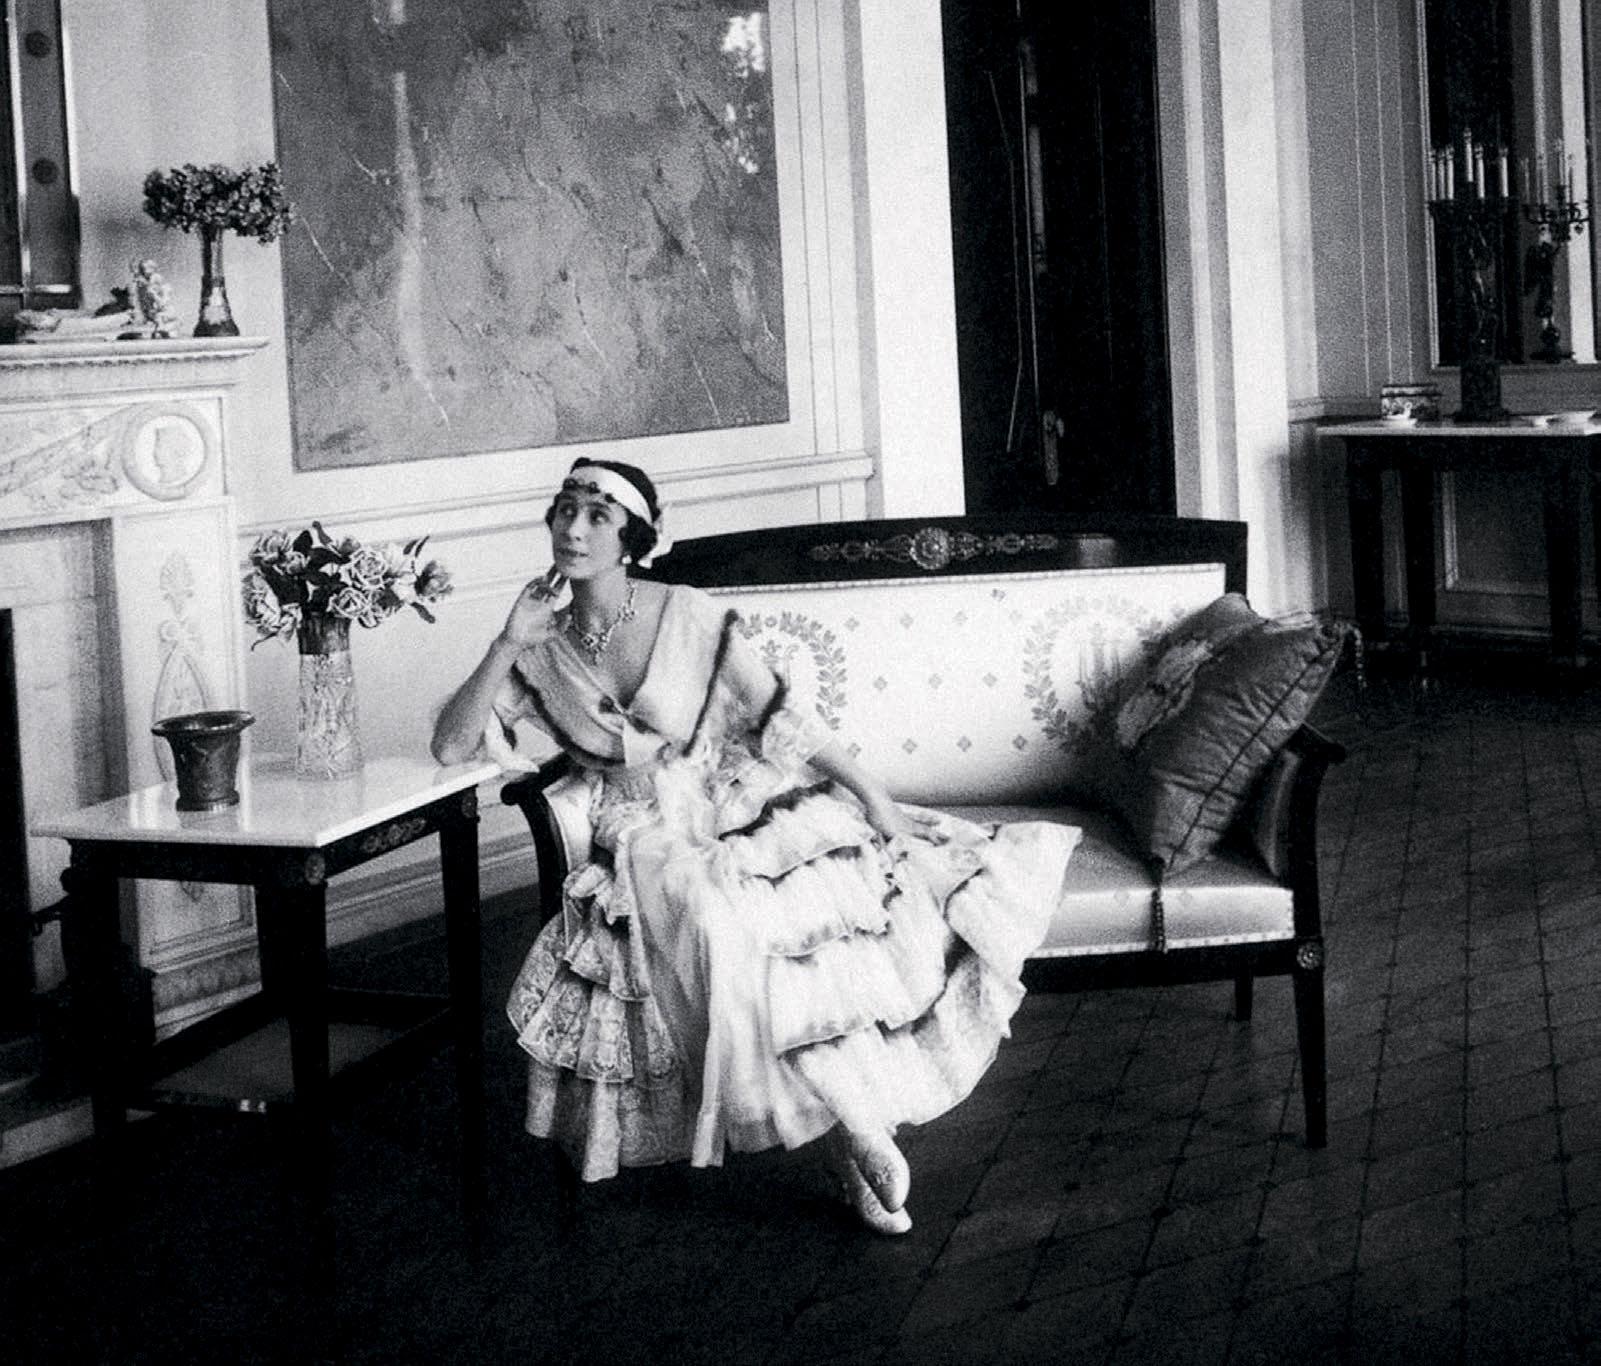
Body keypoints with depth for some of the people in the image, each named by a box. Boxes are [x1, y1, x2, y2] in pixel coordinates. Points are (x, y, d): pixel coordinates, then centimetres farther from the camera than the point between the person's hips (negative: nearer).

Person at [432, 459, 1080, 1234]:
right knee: (721, 928, -29)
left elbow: (782, 720, -3)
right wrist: (508, 643, -11)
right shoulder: (541, 653, 3)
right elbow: (450, 748, -3)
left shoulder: (689, 616, -4)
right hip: (649, 844, 0)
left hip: (738, 807, 0)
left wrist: (872, 794, -9)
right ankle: (852, 1123, -16)